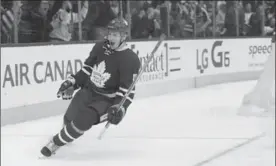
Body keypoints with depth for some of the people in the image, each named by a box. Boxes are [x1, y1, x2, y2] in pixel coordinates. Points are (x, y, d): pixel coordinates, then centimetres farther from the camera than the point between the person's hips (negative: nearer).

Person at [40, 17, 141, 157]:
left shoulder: (130, 60, -20)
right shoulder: (100, 47, -2)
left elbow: (128, 91, -19)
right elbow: (87, 69, 12)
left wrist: (120, 108, -31)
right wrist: (72, 83, 6)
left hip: (107, 100, -6)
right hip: (88, 91, 6)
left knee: (82, 120, -26)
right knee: (69, 118, 14)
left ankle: (57, 142, -4)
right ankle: (67, 132, 52)